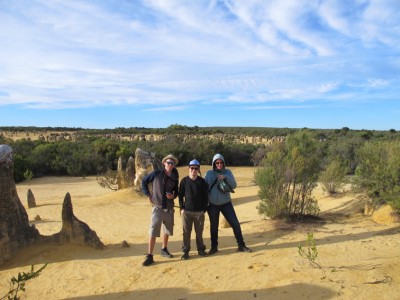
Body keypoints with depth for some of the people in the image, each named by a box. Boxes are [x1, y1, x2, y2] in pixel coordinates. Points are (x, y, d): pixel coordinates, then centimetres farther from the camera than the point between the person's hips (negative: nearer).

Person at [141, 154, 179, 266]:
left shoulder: (174, 178, 0)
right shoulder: (156, 174, -8)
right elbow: (144, 181, 3)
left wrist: (173, 196, -9)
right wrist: (148, 195, -2)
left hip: (169, 208, 4)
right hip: (158, 207, -4)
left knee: (167, 230, 17)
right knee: (153, 232, -7)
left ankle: (164, 250, 37)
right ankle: (150, 256, -1)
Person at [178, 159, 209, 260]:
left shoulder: (202, 181, 0)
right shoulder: (184, 181, 2)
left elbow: (206, 196, 3)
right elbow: (180, 195, 6)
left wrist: (204, 209, -1)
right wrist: (181, 208, -1)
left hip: (199, 211, 0)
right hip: (187, 211, 0)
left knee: (199, 232, 9)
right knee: (186, 232, 3)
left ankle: (201, 249, 24)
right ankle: (185, 251, 13)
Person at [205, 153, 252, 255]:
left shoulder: (228, 172, 1)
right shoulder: (209, 173, -2)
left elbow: (234, 185, -9)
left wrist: (226, 177, -25)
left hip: (226, 203, 1)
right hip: (213, 205, 0)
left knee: (235, 224, -1)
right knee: (214, 227, 11)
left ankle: (241, 246, 13)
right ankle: (214, 247, 27)